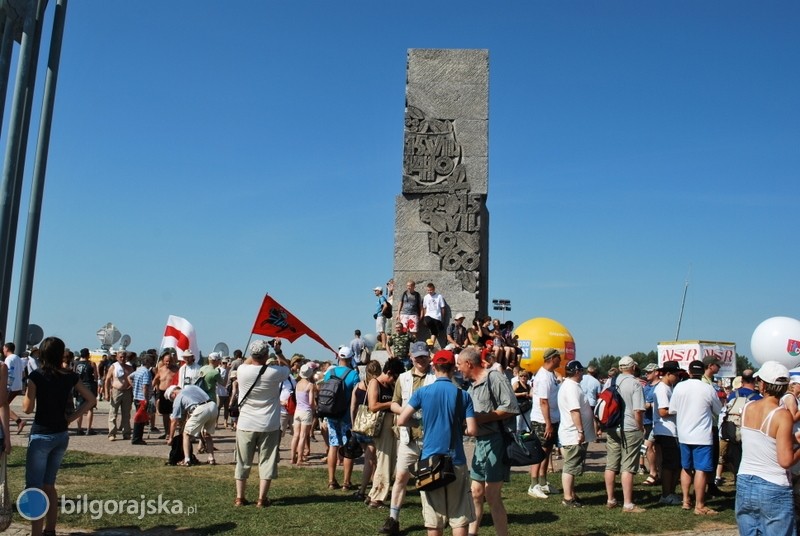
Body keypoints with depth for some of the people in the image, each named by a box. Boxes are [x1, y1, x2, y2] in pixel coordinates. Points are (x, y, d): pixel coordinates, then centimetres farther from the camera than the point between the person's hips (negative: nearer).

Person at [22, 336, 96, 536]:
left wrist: (28, 390, 7)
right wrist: (71, 417, 7)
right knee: (48, 485, 19)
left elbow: (28, 408, -9)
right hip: (61, 435, 5)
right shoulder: (70, 377, 1)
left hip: (41, 435, -5)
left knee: (35, 488, 0)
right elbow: (91, 399, 7)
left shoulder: (36, 376, -12)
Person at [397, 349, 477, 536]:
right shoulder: (463, 395, -3)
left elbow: (401, 421, -5)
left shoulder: (422, 392, -3)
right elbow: (472, 430, -7)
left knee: (434, 516, 8)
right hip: (456, 461, 0)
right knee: (459, 516, 8)